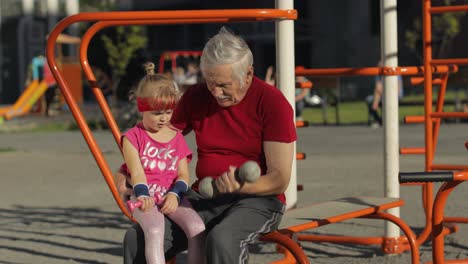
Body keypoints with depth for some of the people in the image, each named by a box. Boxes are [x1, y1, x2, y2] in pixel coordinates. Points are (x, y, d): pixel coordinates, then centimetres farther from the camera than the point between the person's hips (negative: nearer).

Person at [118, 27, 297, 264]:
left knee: (222, 240, -39)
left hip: (257, 199, -5)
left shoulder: (272, 102, -10)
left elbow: (279, 179, -12)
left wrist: (241, 187, -31)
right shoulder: (196, 97, 4)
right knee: (136, 239, -17)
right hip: (203, 197, 5)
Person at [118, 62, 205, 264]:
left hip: (172, 196, 4)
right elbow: (136, 171, -9)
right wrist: (143, 195, -28)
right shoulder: (133, 137, 4)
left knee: (198, 228, -22)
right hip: (146, 198, -4)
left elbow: (183, 174, 9)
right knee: (155, 231, -33)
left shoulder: (177, 138, 16)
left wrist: (175, 194, -11)